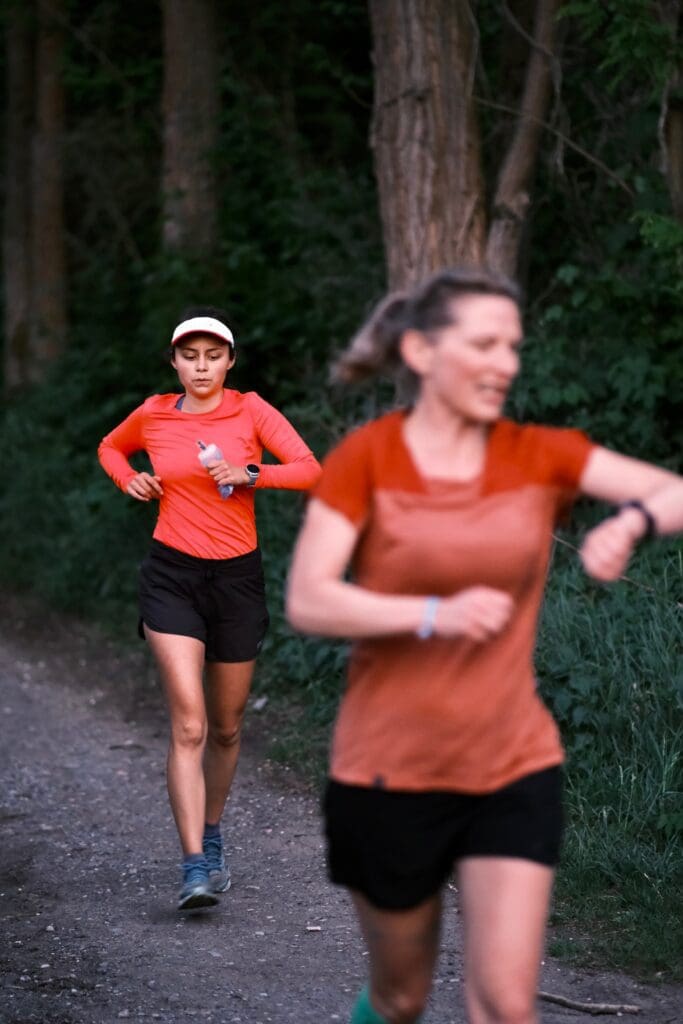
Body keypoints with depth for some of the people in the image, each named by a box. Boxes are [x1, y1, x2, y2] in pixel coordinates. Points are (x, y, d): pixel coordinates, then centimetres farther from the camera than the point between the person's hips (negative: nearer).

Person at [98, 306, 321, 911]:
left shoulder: (251, 411, -1)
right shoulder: (152, 416, 3)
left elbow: (311, 470, -9)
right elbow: (111, 448, 25)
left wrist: (249, 473, -21)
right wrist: (129, 479, 5)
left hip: (237, 577, 1)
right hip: (172, 577, -1)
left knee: (225, 728, 14)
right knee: (188, 724, -15)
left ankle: (212, 838, 38)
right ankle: (196, 868, -19)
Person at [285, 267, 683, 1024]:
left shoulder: (538, 457, -1)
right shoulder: (366, 459, -8)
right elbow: (306, 601, -14)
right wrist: (433, 615, -27)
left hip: (512, 770, 2)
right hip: (390, 774, -2)